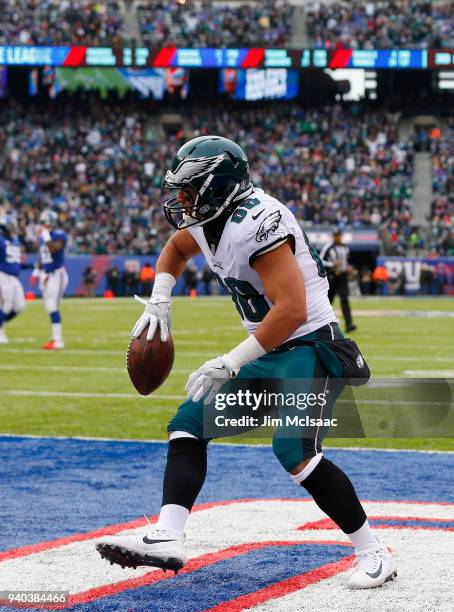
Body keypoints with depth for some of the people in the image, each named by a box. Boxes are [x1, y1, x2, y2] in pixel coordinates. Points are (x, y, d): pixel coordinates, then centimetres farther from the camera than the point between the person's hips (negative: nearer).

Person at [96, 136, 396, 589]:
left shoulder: (255, 223, -25)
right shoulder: (210, 217, 5)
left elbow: (292, 310, -30)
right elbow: (176, 248, 30)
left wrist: (229, 364, -26)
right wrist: (159, 301, 12)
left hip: (308, 346, -10)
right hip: (267, 353, 10)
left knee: (295, 452, -24)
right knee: (188, 425, 1)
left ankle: (373, 555, -11)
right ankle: (167, 540, -9)